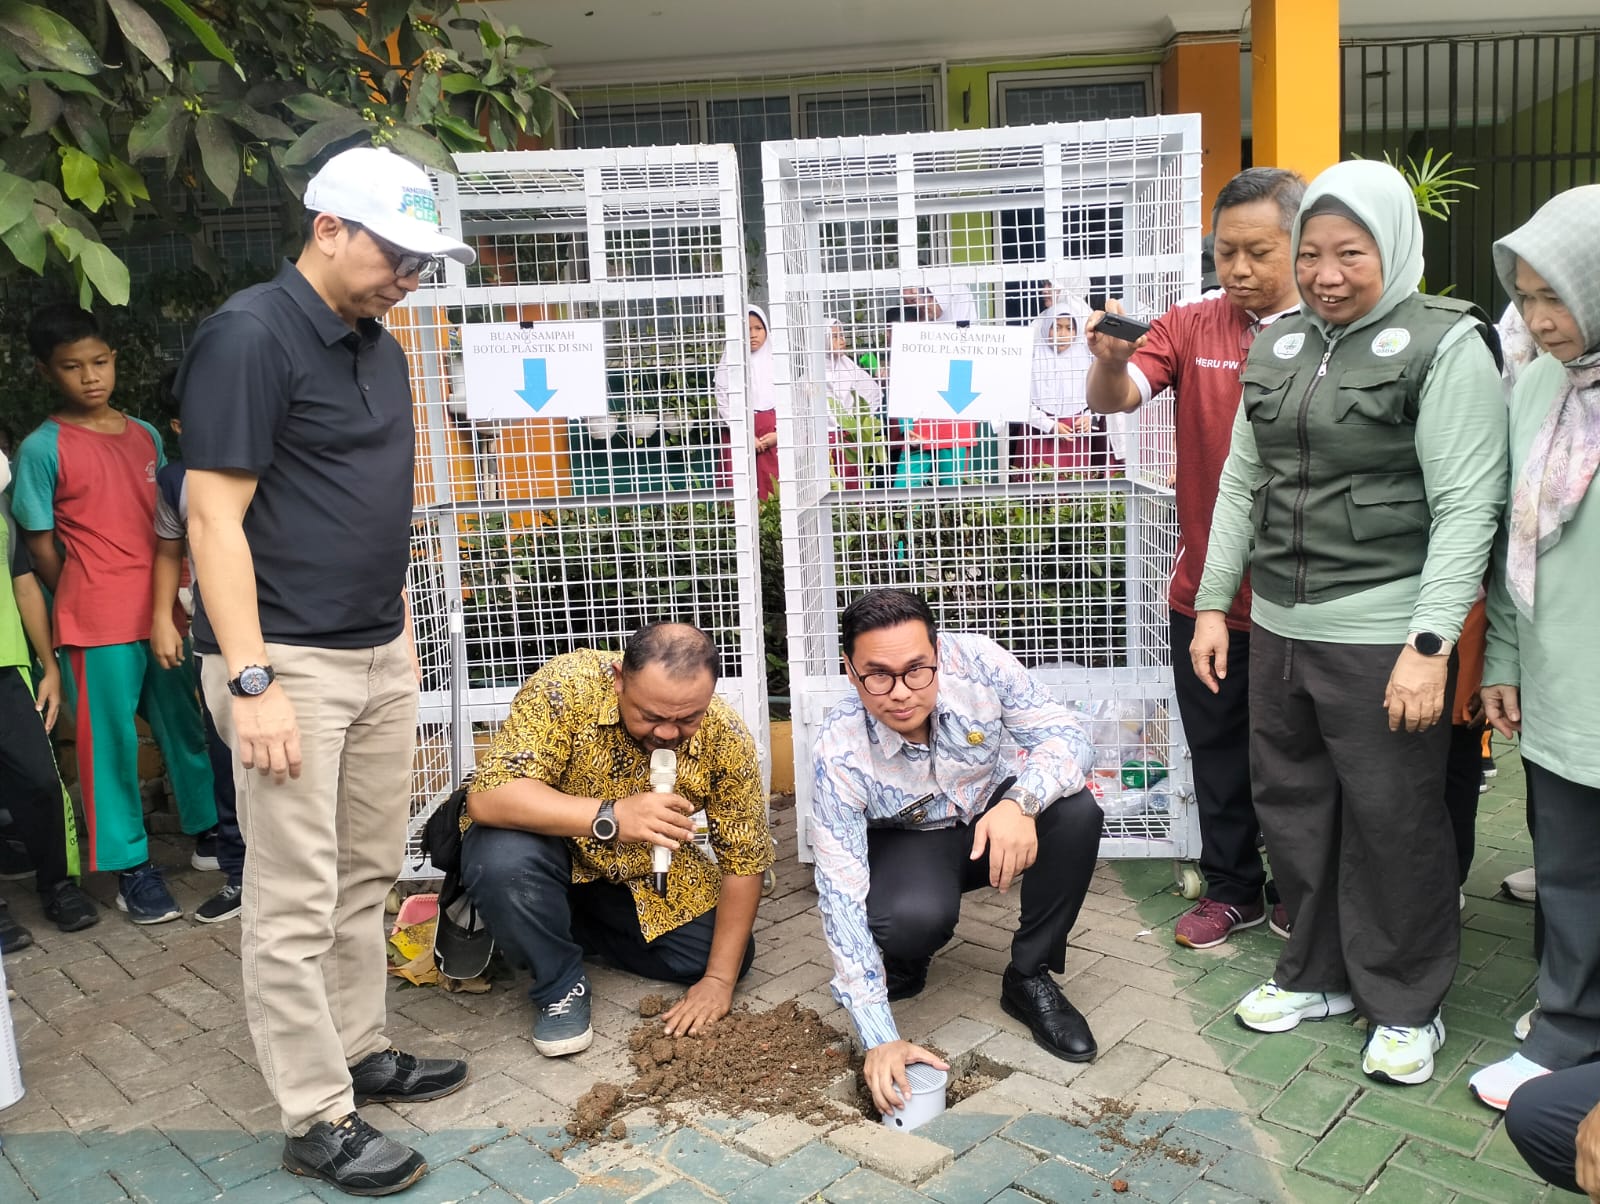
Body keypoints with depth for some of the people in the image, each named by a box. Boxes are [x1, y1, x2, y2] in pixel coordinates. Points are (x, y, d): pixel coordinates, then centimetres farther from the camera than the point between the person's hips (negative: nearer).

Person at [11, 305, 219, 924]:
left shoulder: (146, 435, 10)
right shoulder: (42, 448, -5)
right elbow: (41, 545, -2)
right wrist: (85, 608, 2)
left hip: (165, 613, 5)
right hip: (99, 626, -5)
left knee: (186, 726, 15)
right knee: (111, 744, 3)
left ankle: (208, 833, 31)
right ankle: (131, 868, 13)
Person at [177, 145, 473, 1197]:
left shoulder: (378, 346, 14)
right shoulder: (250, 336, -11)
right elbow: (215, 518, -15)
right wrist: (251, 680, -20)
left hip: (380, 656, 8)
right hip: (290, 662, -8)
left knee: (367, 876, 16)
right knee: (297, 902, 1)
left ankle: (361, 1051, 31)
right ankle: (318, 1120, 11)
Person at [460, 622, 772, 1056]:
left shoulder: (727, 738, -21)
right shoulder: (566, 687, -31)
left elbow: (744, 861, -12)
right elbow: (487, 797, -38)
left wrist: (720, 979, -16)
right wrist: (611, 817, -49)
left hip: (651, 878, 3)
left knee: (733, 956, -9)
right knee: (501, 856, -34)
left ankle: (578, 923, 13)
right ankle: (560, 985, -5)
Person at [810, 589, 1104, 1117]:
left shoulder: (975, 660, -28)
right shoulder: (840, 752, -31)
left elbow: (1068, 737, -23)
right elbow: (841, 895, -29)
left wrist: (1020, 802, -46)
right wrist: (879, 1040, -34)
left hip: (996, 816, 3)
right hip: (909, 843, -2)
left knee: (1076, 812, -29)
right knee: (915, 915, -35)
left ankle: (1029, 978, -7)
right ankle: (900, 969, 5)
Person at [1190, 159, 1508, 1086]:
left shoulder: (1446, 346, -7)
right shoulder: (1277, 346, 11)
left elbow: (1466, 508, -12)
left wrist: (1430, 645, -18)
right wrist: (1213, 603, 11)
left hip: (1382, 635, -6)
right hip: (1279, 626, 6)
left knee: (1393, 822, 4)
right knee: (1293, 804, 14)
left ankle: (1406, 1005, 25)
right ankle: (1318, 974, 34)